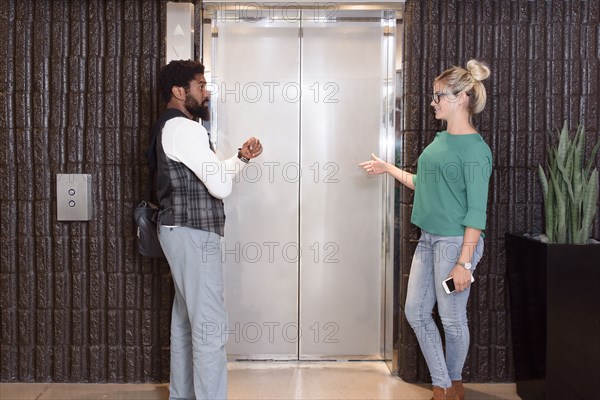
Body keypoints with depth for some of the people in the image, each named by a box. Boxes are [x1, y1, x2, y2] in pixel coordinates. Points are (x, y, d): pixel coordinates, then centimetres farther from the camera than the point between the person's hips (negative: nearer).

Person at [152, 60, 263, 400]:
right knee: (211, 325, -7)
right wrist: (239, 161, 2)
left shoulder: (172, 127, 18)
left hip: (183, 233, 11)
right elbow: (221, 186, -20)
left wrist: (241, 157, 9)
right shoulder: (185, 128, -16)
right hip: (194, 234, -11)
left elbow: (206, 178, 22)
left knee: (185, 319, 16)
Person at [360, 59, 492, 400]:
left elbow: (477, 210, -17)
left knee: (452, 318, 6)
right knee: (416, 312, 10)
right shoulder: (442, 139, 10)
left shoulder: (475, 149, -14)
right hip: (429, 238, 9)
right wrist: (388, 169, 25)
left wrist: (464, 261, -20)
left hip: (456, 241, -9)